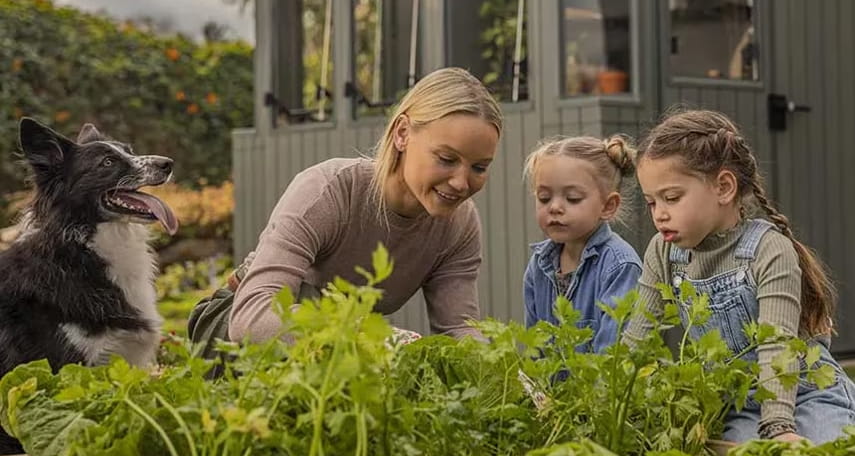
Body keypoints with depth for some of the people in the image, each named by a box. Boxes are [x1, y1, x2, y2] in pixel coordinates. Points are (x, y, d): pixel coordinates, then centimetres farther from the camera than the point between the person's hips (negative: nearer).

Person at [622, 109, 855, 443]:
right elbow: (636, 339, 2)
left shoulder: (769, 250, -16)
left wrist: (778, 426, -37)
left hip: (804, 394, -3)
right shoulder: (664, 253, 0)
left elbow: (776, 347, -25)